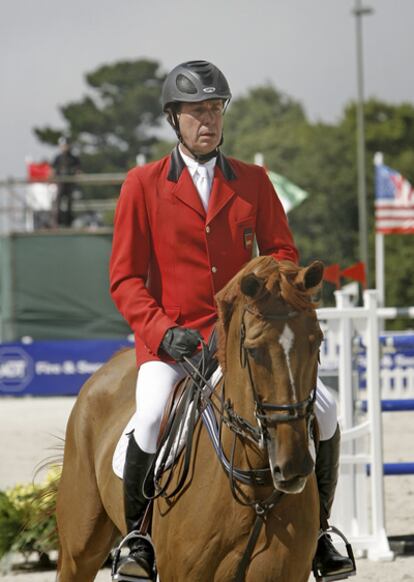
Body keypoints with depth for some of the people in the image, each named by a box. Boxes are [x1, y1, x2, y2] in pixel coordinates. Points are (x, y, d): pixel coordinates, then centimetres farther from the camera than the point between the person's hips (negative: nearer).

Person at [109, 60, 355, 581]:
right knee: (152, 416, -32)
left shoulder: (253, 181, 10)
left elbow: (283, 255, 9)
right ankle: (136, 536, -10)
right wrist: (163, 331, -15)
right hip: (170, 342, -3)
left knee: (322, 406, -15)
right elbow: (125, 278, 1)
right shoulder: (142, 185, 2)